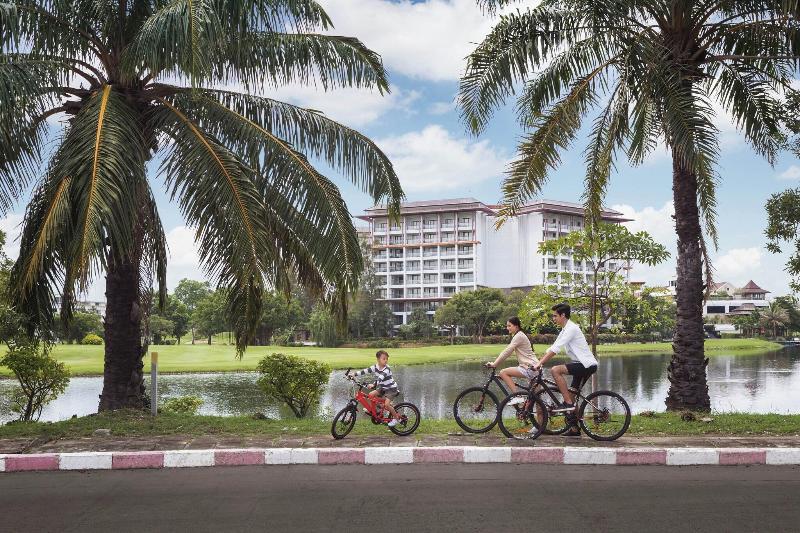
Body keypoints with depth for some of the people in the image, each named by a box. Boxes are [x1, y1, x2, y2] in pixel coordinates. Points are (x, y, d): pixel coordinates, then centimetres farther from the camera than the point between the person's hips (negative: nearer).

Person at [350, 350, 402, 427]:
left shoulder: (387, 369, -25)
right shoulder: (375, 367, -6)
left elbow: (380, 378, -41)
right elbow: (365, 371, -9)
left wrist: (373, 384, -56)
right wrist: (354, 374, -17)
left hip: (391, 388, -7)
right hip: (383, 388, 7)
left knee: (386, 404, -20)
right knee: (371, 395, -7)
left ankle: (396, 418, -2)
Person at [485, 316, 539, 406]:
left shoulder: (519, 336, -12)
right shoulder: (517, 336, 20)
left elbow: (507, 352, -17)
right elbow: (507, 352, 18)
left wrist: (494, 364, -15)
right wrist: (495, 363, 10)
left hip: (529, 368, -11)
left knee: (503, 372, -15)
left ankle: (517, 396, -17)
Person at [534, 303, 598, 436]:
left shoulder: (571, 328, -14)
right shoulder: (565, 330, 18)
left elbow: (555, 349, -21)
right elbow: (551, 348, 17)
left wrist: (540, 363, -21)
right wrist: (538, 363, 10)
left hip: (587, 364, -10)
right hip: (583, 365, 10)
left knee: (555, 370, -24)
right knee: (571, 394, 11)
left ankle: (568, 403, -19)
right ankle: (574, 428, 18)